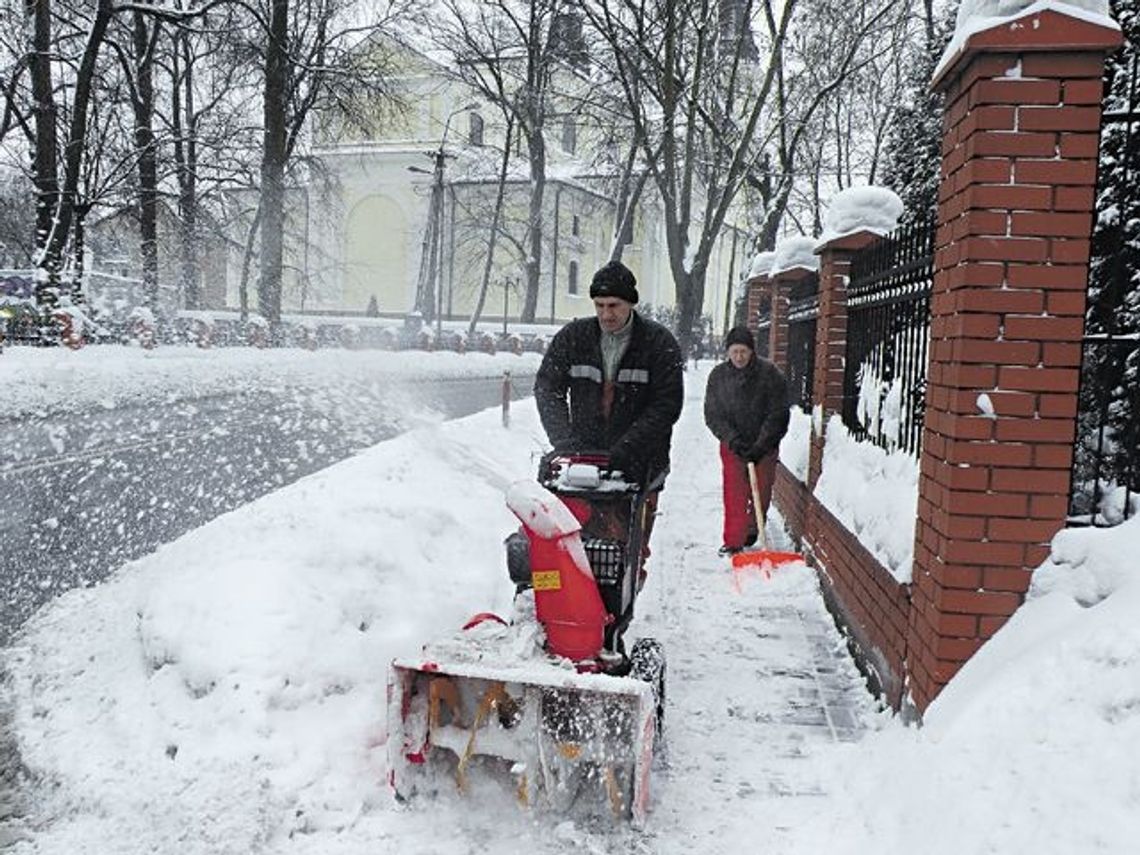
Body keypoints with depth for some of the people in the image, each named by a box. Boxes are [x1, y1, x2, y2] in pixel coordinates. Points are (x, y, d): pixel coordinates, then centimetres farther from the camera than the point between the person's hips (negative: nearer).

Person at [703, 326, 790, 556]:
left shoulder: (769, 374, -12)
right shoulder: (718, 375, -4)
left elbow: (777, 414, -11)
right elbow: (712, 415, -3)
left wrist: (760, 446, -17)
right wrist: (732, 439, -15)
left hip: (764, 446, -1)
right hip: (732, 445, 1)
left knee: (761, 491, 9)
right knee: (734, 493, -2)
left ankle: (752, 529, 32)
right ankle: (734, 541, 5)